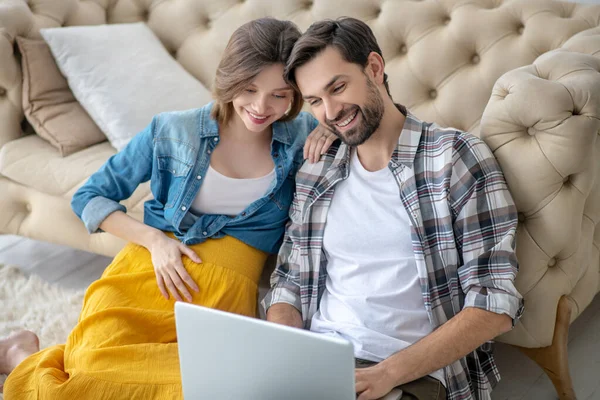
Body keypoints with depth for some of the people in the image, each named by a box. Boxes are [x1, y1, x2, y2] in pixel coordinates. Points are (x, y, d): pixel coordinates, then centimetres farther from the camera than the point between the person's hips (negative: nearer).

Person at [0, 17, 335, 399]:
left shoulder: (301, 136, 7)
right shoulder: (173, 131, 5)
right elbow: (89, 198, 12)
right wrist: (154, 239, -5)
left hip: (227, 294, 2)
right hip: (148, 274, -1)